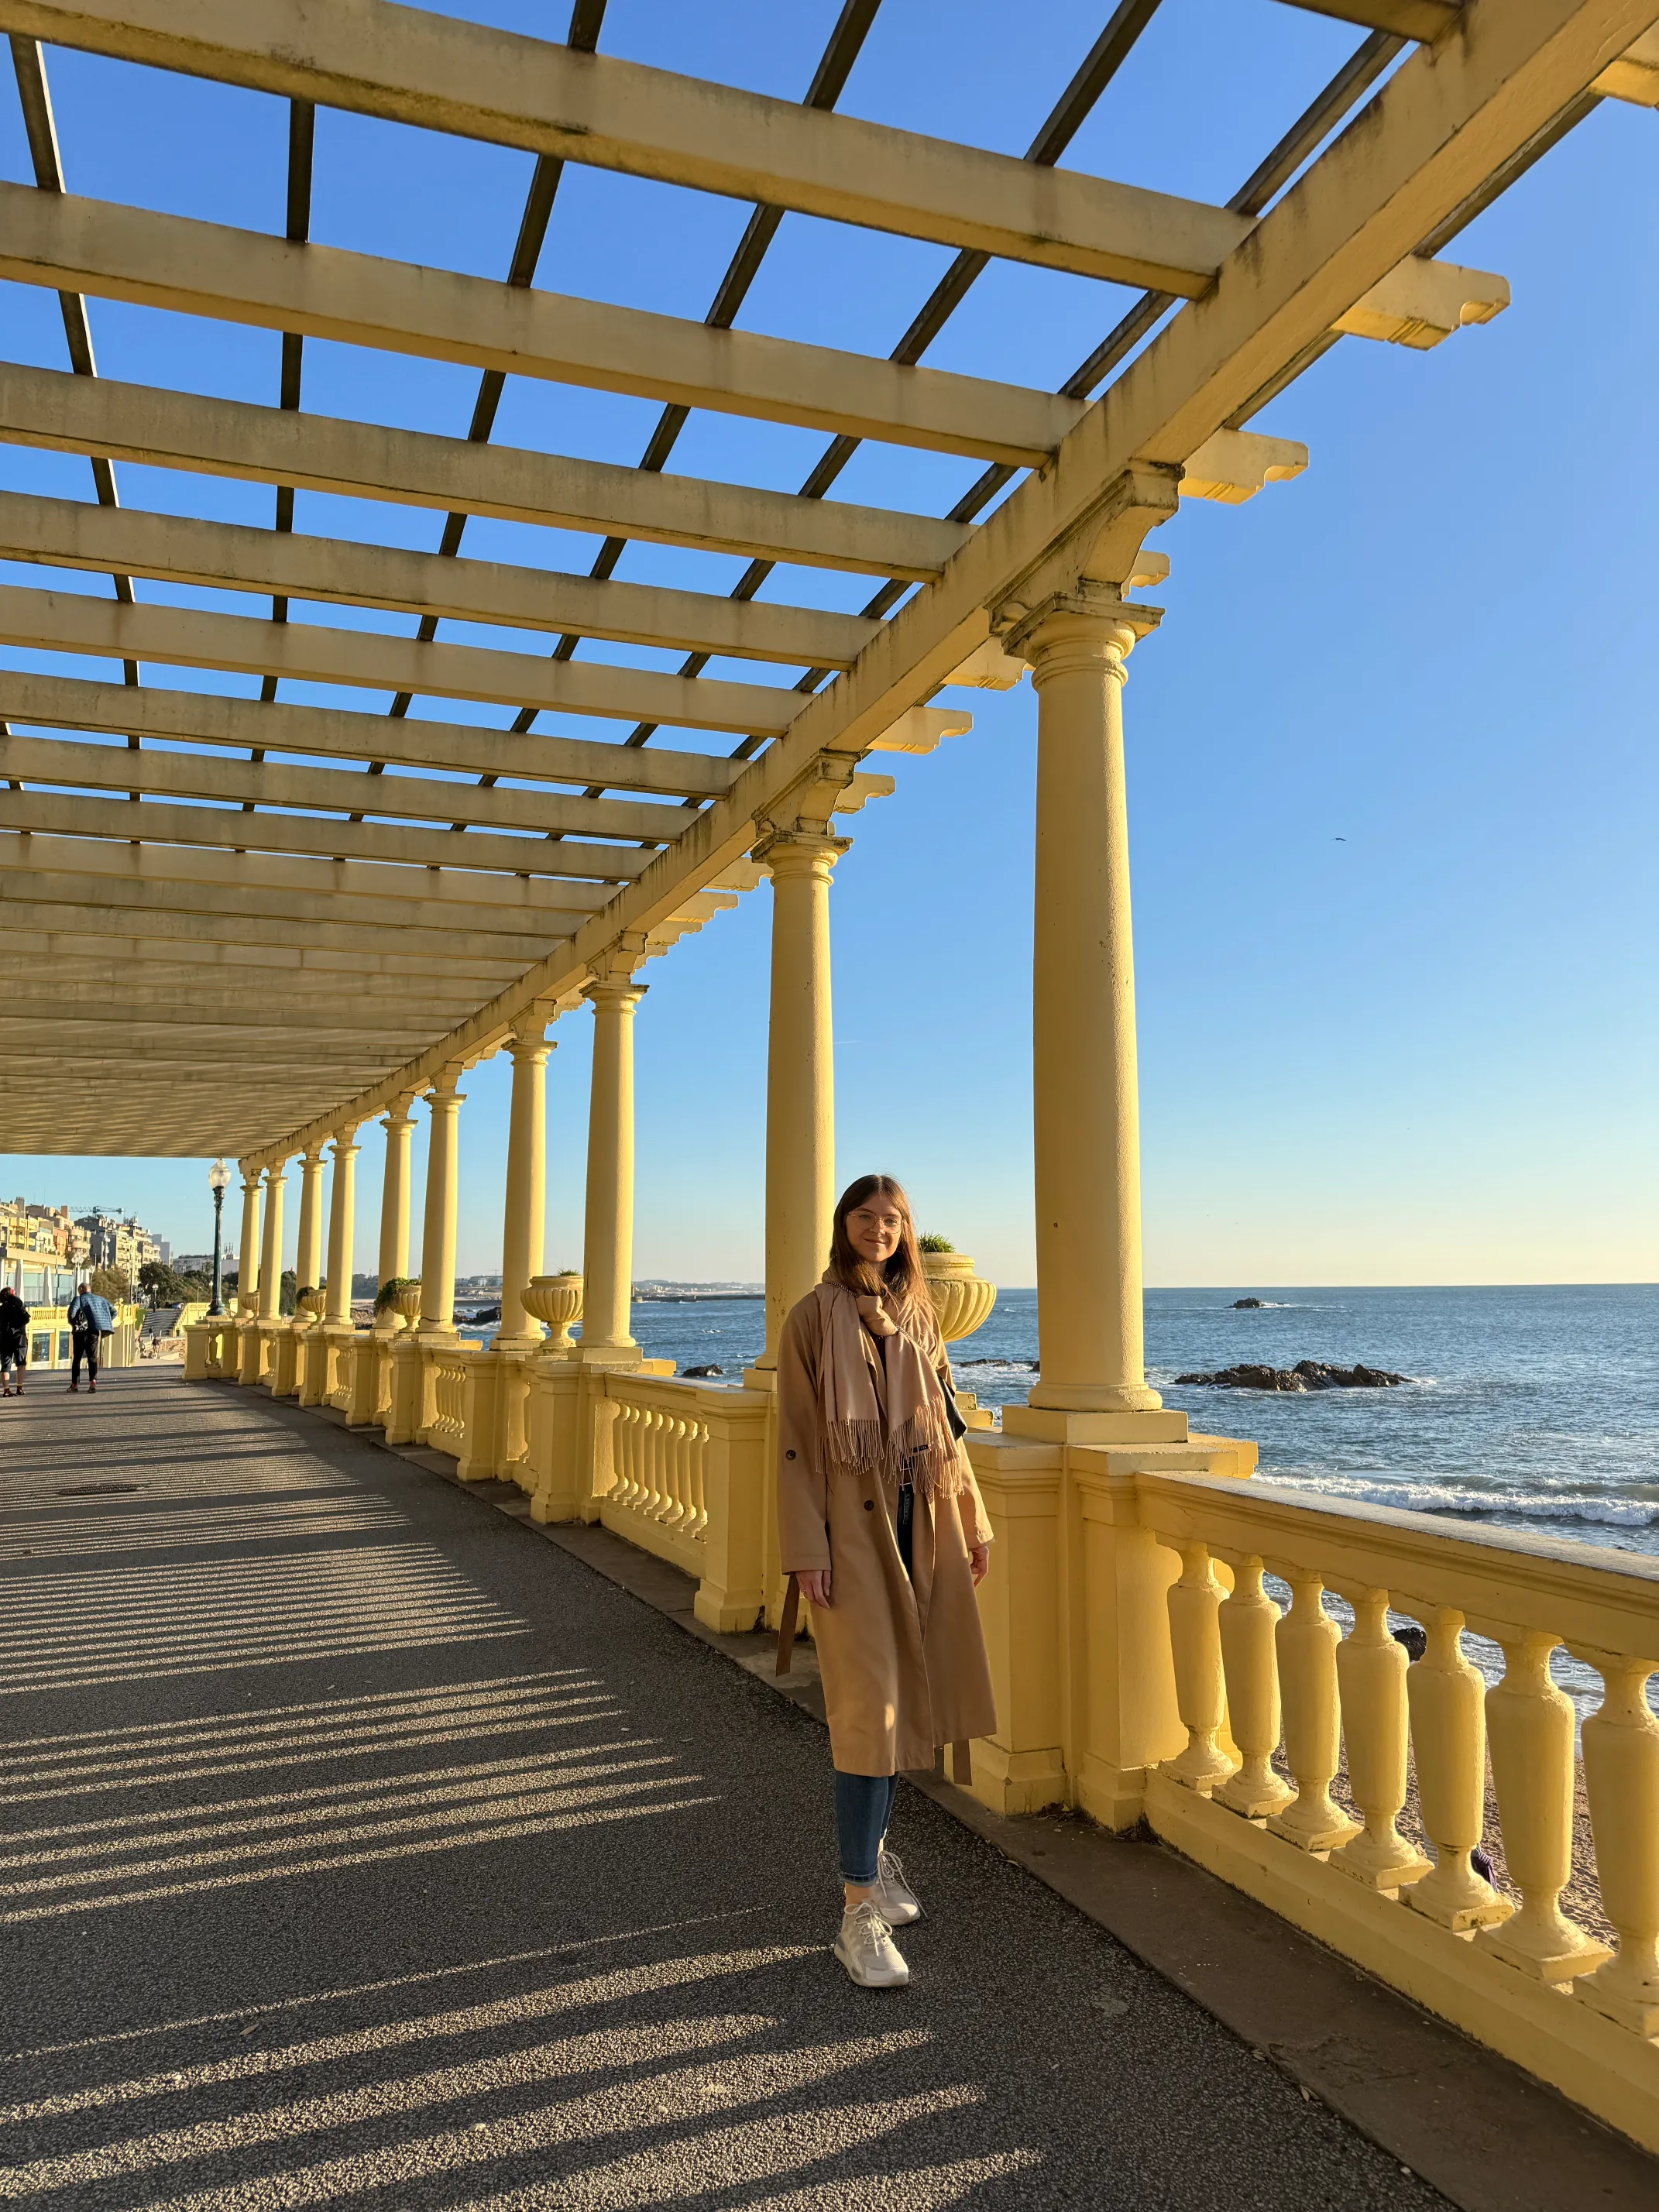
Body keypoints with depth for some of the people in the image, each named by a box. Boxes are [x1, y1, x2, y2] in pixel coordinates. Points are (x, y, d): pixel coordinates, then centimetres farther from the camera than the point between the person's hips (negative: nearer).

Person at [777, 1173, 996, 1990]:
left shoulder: (918, 1316, 10)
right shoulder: (815, 1317, -5)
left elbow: (946, 1425, 15)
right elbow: (797, 1439, -8)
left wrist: (972, 1523, 14)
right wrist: (806, 1548, -13)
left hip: (920, 1523, 6)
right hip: (853, 1523, -6)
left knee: (905, 1692, 13)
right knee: (869, 1704, -8)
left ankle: (873, 1851, 33)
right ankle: (858, 1913, -1)